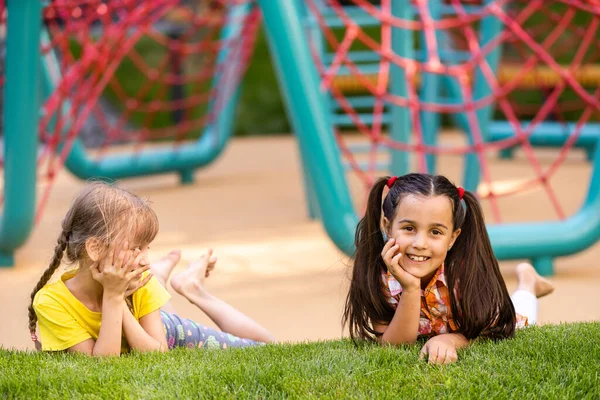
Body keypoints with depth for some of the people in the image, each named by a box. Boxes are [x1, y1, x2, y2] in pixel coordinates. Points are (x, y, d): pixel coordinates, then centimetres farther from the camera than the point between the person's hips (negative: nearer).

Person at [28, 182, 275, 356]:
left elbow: (159, 354, -29)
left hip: (168, 335, 1)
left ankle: (193, 289, 25)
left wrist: (118, 299, -38)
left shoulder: (141, 283, -28)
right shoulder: (50, 302, -37)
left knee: (265, 348, 6)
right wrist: (112, 297, -45)